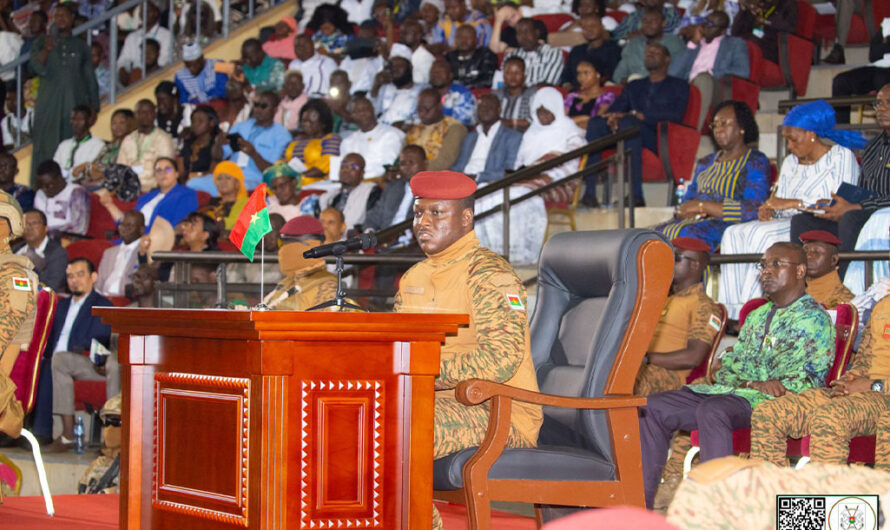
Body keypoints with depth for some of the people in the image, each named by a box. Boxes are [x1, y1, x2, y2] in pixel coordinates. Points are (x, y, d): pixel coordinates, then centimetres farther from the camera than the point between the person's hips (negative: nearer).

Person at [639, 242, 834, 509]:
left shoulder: (813, 319, 0)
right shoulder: (757, 316, 25)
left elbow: (804, 382, -11)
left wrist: (751, 385, -13)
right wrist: (754, 383, -3)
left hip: (772, 401, -8)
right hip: (725, 393, 8)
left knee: (712, 410, -39)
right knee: (651, 408, -8)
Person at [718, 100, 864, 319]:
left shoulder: (841, 157, 0)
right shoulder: (790, 162, 23)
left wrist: (793, 203, -15)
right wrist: (768, 209, -5)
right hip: (787, 224, 8)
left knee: (761, 234, -32)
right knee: (733, 233, -18)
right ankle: (731, 312, -29)